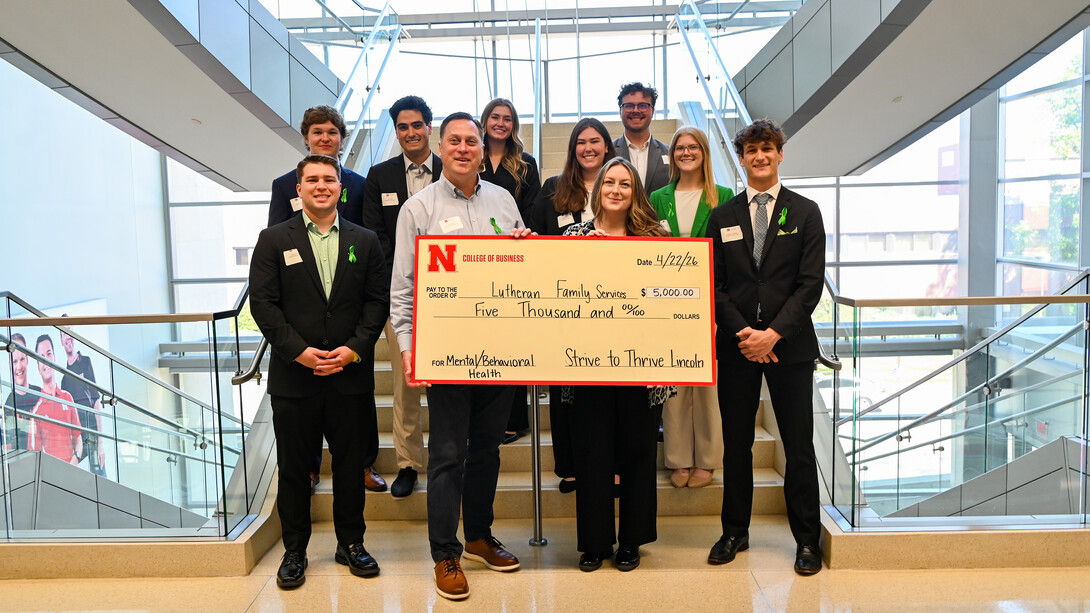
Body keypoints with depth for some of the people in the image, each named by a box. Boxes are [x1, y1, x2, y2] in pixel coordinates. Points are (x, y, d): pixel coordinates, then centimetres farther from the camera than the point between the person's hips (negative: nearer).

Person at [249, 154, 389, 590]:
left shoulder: (365, 241, 9)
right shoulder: (273, 240, 4)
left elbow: (378, 300, 4)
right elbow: (263, 303, -2)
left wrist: (355, 348, -9)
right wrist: (299, 351, -12)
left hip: (350, 373, 1)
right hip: (293, 374, -1)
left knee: (350, 462, 9)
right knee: (293, 466, 7)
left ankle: (351, 543, 25)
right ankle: (294, 550, 22)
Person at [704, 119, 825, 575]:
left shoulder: (805, 213, 4)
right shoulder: (722, 216, 9)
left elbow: (810, 283, -4)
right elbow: (715, 284, 4)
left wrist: (773, 333, -14)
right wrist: (744, 333, -9)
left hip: (789, 345, -2)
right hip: (737, 347, 2)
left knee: (799, 447, 3)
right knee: (736, 445, 9)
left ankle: (807, 540, 17)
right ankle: (735, 532, 23)